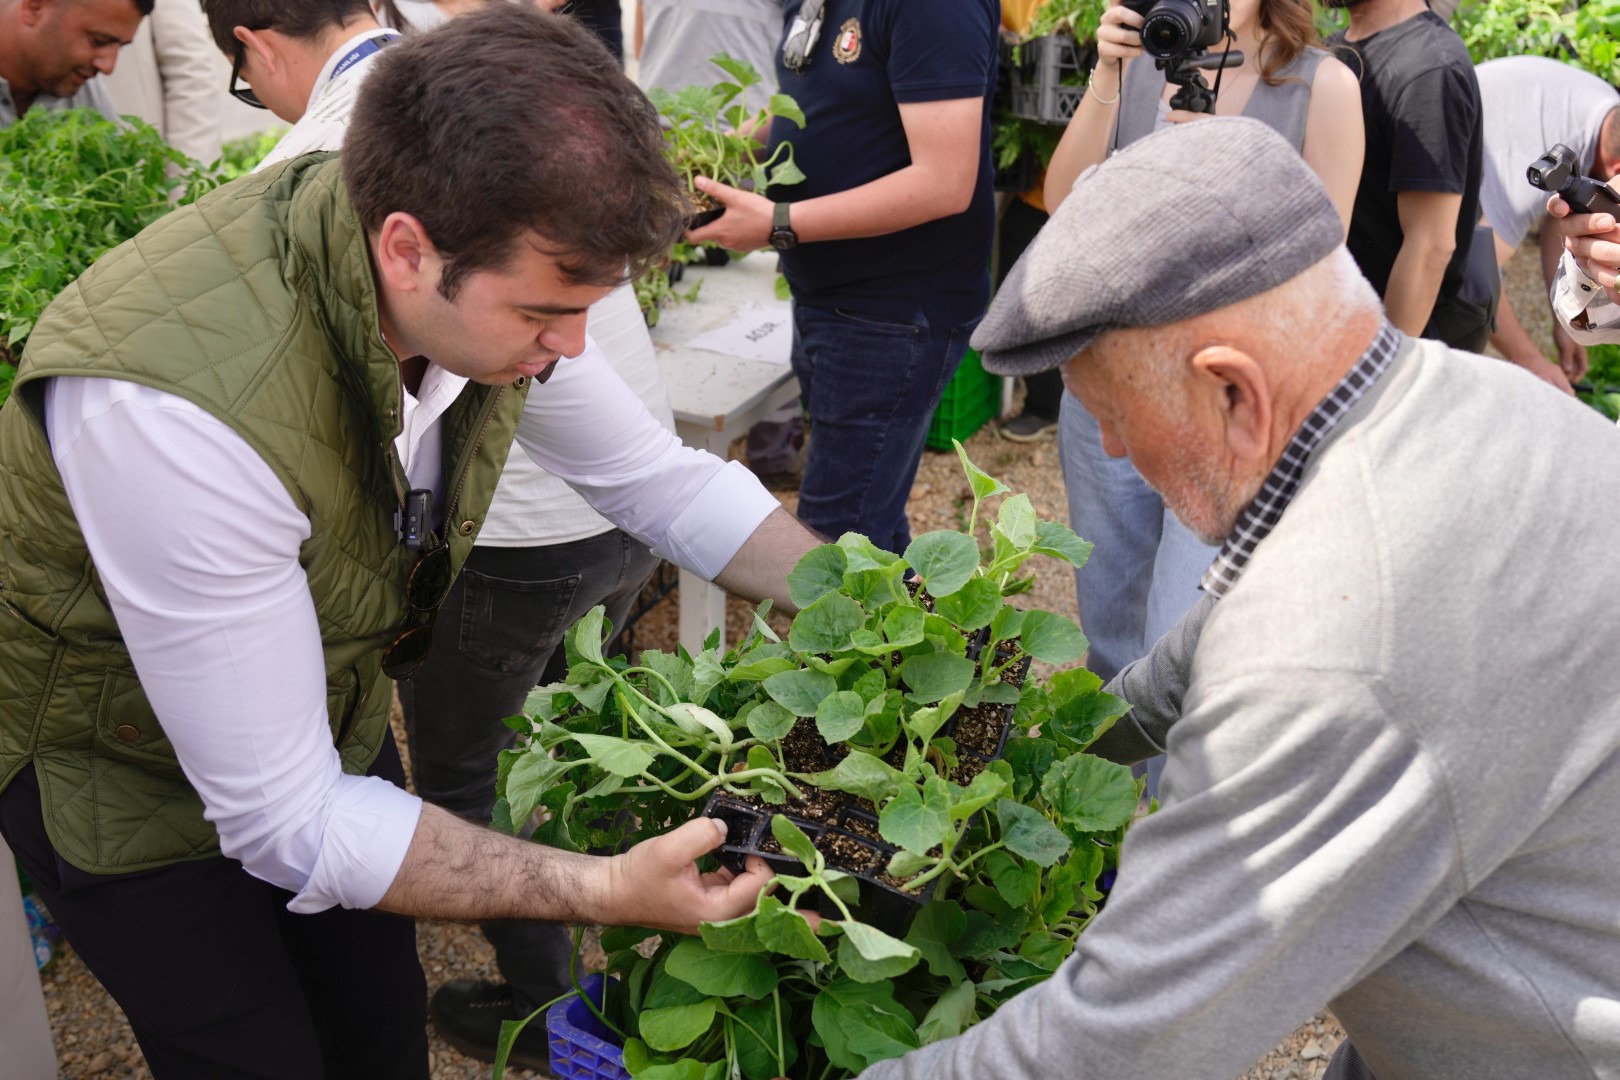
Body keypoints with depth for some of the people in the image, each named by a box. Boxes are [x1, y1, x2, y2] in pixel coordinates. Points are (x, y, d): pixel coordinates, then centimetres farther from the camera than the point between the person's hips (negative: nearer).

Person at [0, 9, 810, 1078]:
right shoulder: (177, 403, -42)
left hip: (332, 708, 6)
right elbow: (281, 818, -35)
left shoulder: (491, 272, -22)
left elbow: (664, 479, -4)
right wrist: (603, 892, -40)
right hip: (125, 764, -5)